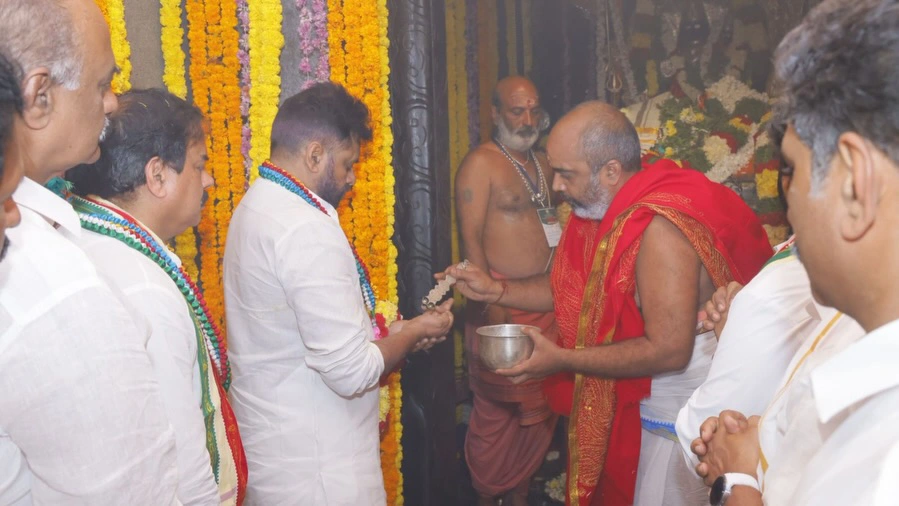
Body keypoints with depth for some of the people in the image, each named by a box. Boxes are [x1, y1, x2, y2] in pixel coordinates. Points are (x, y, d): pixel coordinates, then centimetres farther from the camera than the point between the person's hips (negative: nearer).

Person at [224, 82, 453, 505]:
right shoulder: (308, 231, -24)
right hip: (312, 465, -9)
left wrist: (384, 335, 8)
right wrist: (414, 332, -7)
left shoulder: (255, 208, 7)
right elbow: (352, 371, -24)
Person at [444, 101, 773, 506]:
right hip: (631, 402, 9)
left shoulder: (660, 228, -29)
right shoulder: (606, 210, 0)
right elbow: (576, 288, 11)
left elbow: (668, 350, -30)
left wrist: (562, 359, -25)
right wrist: (494, 290, 0)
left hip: (677, 415, -9)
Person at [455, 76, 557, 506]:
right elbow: (470, 237, -13)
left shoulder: (542, 163, 16)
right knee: (496, 411, -2)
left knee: (540, 406, 10)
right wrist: (492, 304, -18)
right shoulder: (480, 163, -6)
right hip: (503, 303, -7)